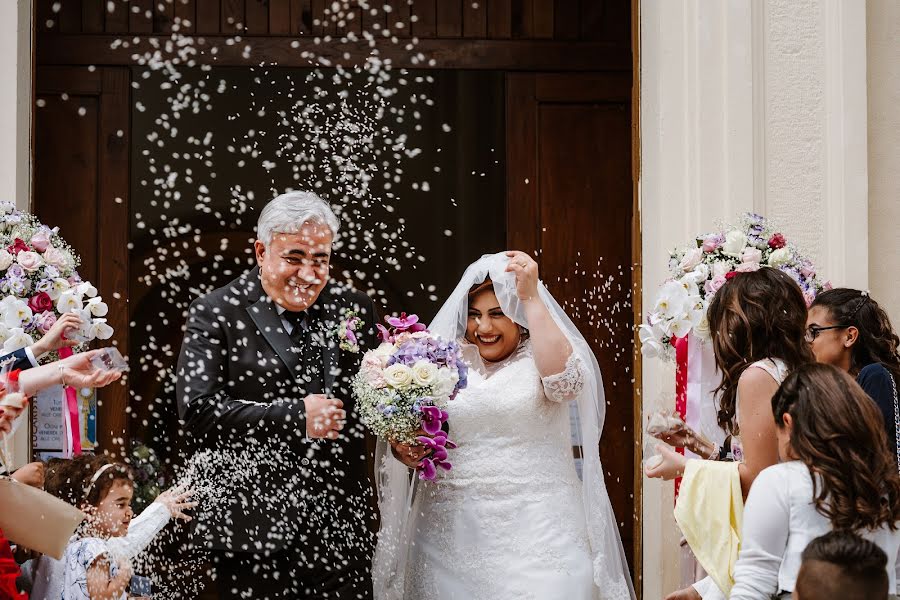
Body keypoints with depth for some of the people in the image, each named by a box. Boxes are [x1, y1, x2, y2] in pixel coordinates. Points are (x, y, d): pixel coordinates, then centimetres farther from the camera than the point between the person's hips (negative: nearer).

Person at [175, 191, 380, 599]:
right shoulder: (215, 315, -3)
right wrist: (295, 417, -16)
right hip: (253, 534, -3)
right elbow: (198, 411, -13)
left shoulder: (354, 309, 9)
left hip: (342, 531, 3)